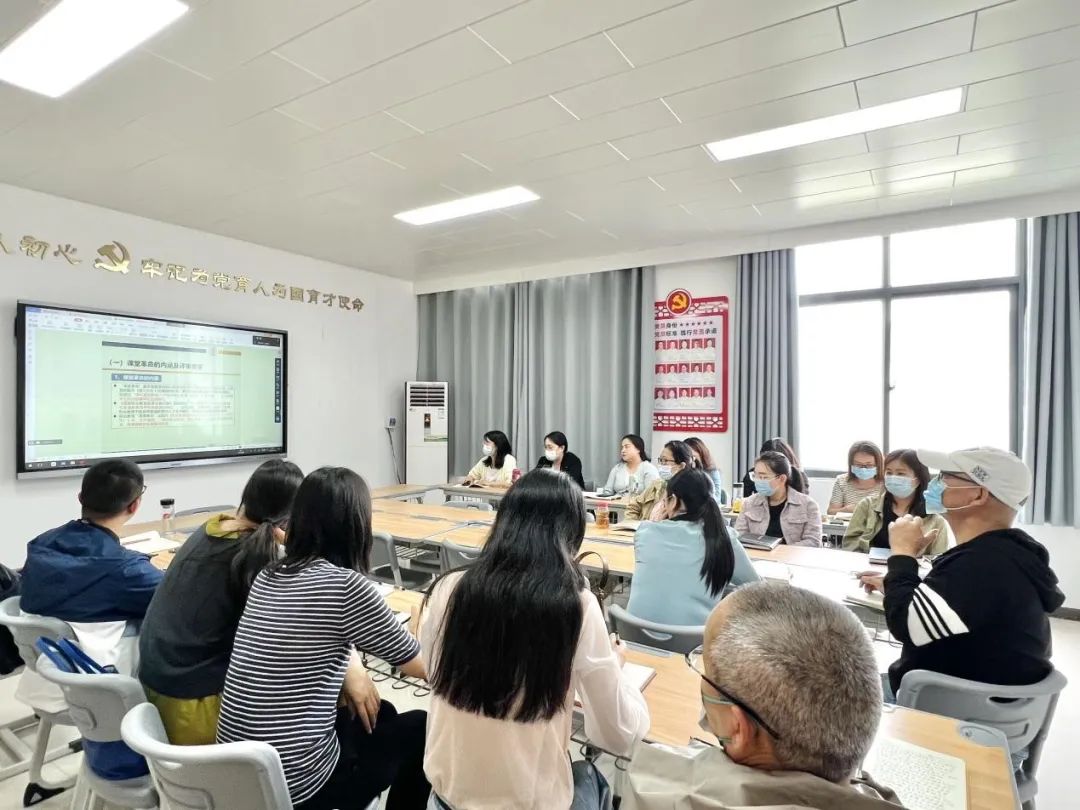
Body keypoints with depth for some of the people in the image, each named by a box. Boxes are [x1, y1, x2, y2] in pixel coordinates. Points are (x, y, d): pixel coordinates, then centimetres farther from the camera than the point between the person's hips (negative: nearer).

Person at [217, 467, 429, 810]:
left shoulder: (266, 578, 2)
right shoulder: (346, 585, -20)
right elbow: (423, 666, -9)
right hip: (295, 782, -7)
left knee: (380, 715, 25)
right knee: (422, 728, 13)